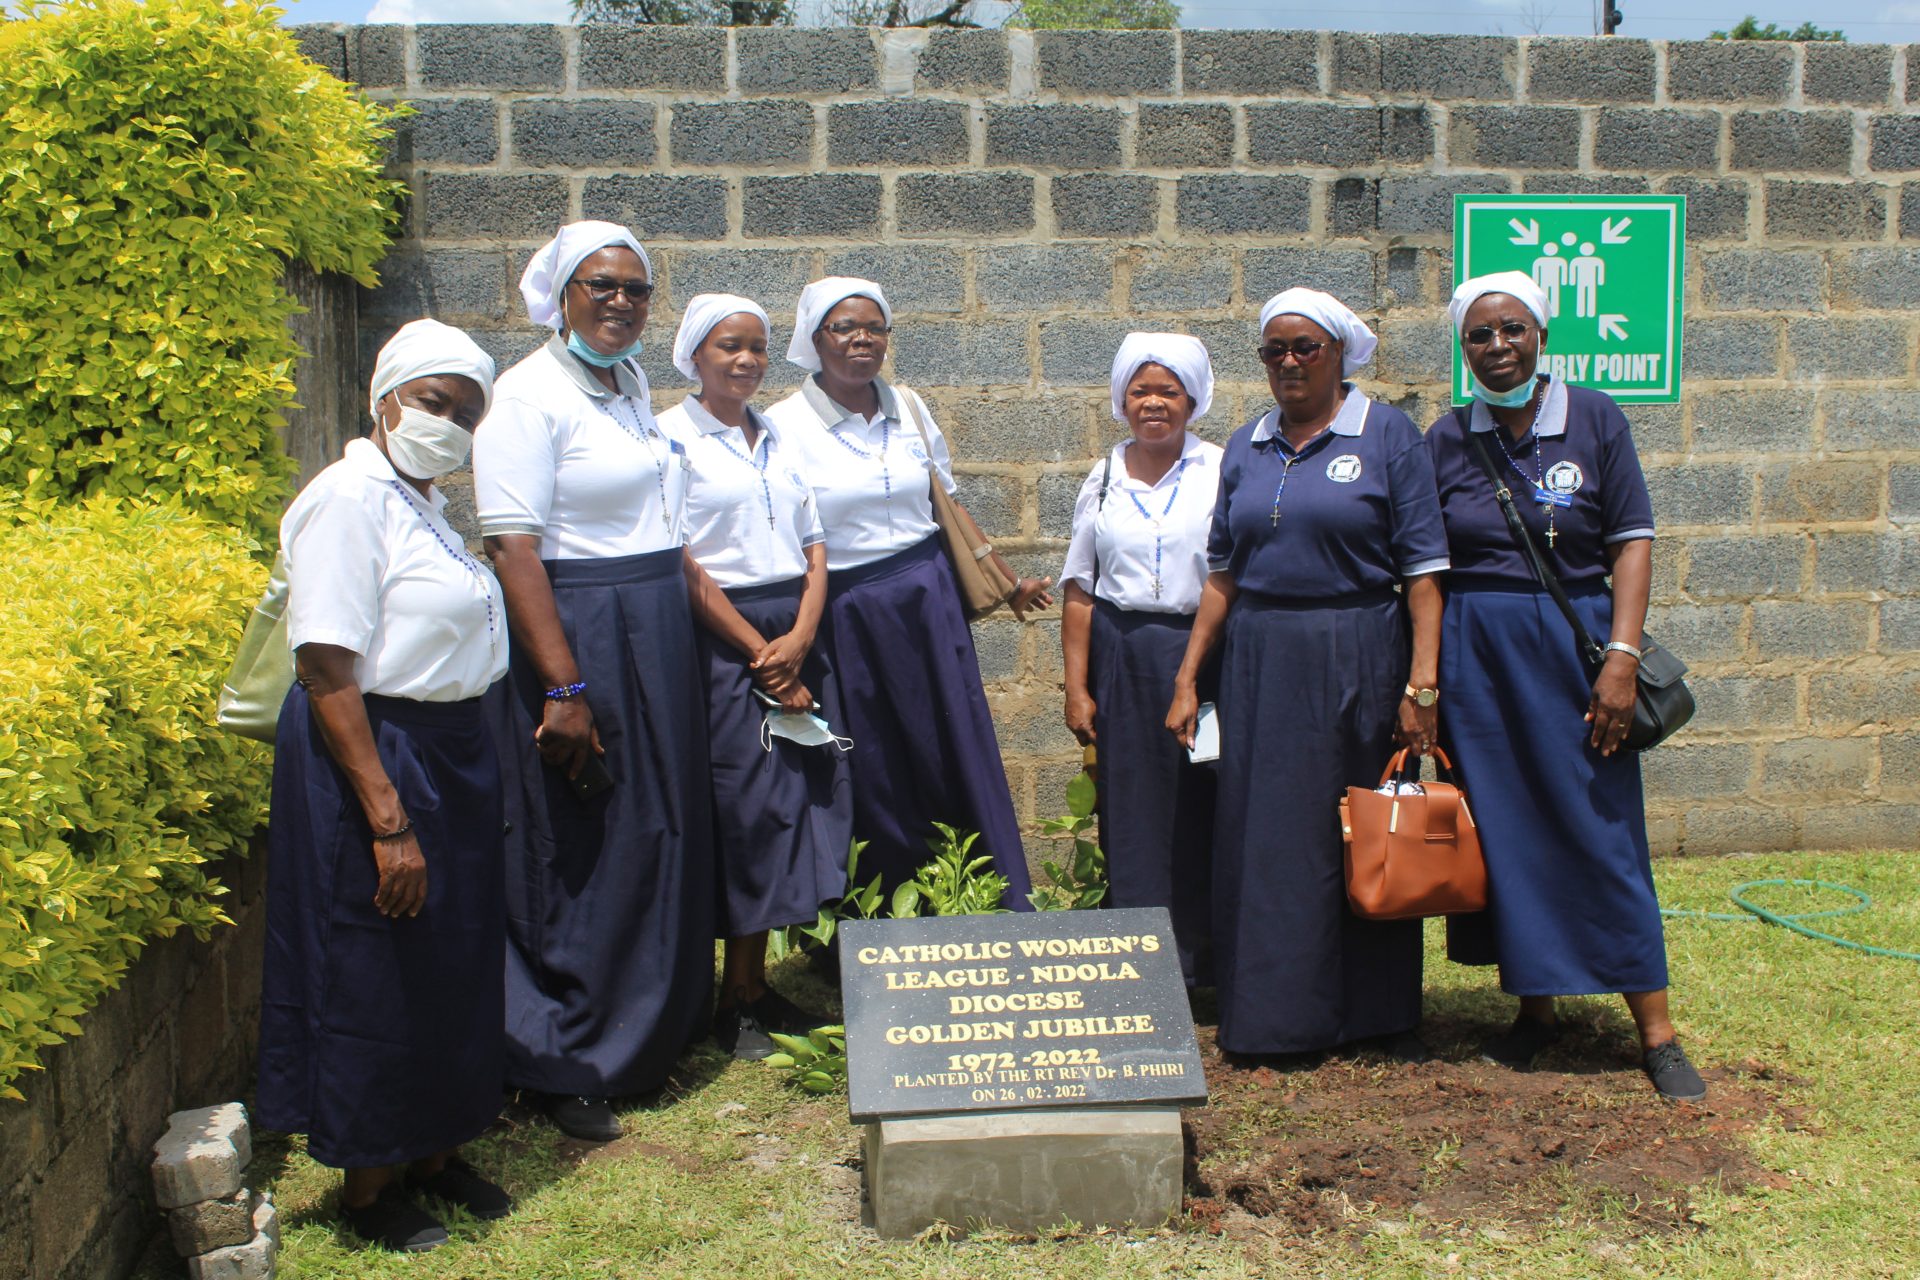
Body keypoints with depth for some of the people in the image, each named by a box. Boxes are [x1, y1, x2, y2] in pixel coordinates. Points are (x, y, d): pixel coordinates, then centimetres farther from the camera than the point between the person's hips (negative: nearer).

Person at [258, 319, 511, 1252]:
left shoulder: (423, 502, 11)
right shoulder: (350, 498, -17)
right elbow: (327, 674, -23)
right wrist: (388, 820, -24)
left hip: (450, 752, 9)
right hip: (369, 756, -9)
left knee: (456, 962, 17)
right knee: (374, 980, 3)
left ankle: (435, 1153, 34)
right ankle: (369, 1192, 20)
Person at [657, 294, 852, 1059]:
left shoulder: (780, 441, 16)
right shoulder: (673, 437, -3)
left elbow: (814, 546, 13)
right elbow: (680, 562, -10)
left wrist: (800, 636, -4)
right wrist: (757, 650, -12)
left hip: (795, 637, 6)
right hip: (723, 641, -6)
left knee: (803, 794, 5)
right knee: (744, 808, -5)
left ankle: (756, 984, 16)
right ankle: (736, 1003, 7)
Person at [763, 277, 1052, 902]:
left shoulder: (909, 409, 7)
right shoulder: (784, 426, -6)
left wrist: (1007, 583, 18)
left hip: (930, 602, 3)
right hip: (846, 615, -3)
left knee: (963, 757, 4)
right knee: (877, 781, 5)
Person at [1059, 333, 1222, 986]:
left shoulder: (1223, 473, 1)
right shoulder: (1104, 479, 9)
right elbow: (1079, 590, 9)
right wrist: (1076, 687, 3)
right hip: (1121, 663, 2)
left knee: (1201, 807, 0)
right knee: (1130, 812, 4)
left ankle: (1206, 958, 14)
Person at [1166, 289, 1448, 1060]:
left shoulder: (1387, 436, -2)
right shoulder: (1246, 448, 11)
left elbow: (1423, 570, -7)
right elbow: (1223, 574, 13)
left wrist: (1421, 684, -14)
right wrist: (1188, 677, 8)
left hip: (1358, 659, -4)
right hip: (1259, 662, 4)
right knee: (1261, 837, 5)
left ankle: (1382, 1015, 20)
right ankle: (1270, 1014, 18)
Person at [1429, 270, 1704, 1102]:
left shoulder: (1594, 419, 0)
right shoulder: (1447, 439, 4)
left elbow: (1632, 542, -3)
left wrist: (1622, 655, -13)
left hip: (1575, 643, -2)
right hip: (1476, 655, 2)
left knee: (1604, 830, -1)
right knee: (1503, 832, 6)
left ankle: (1655, 1029, 9)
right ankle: (1534, 1009, 21)